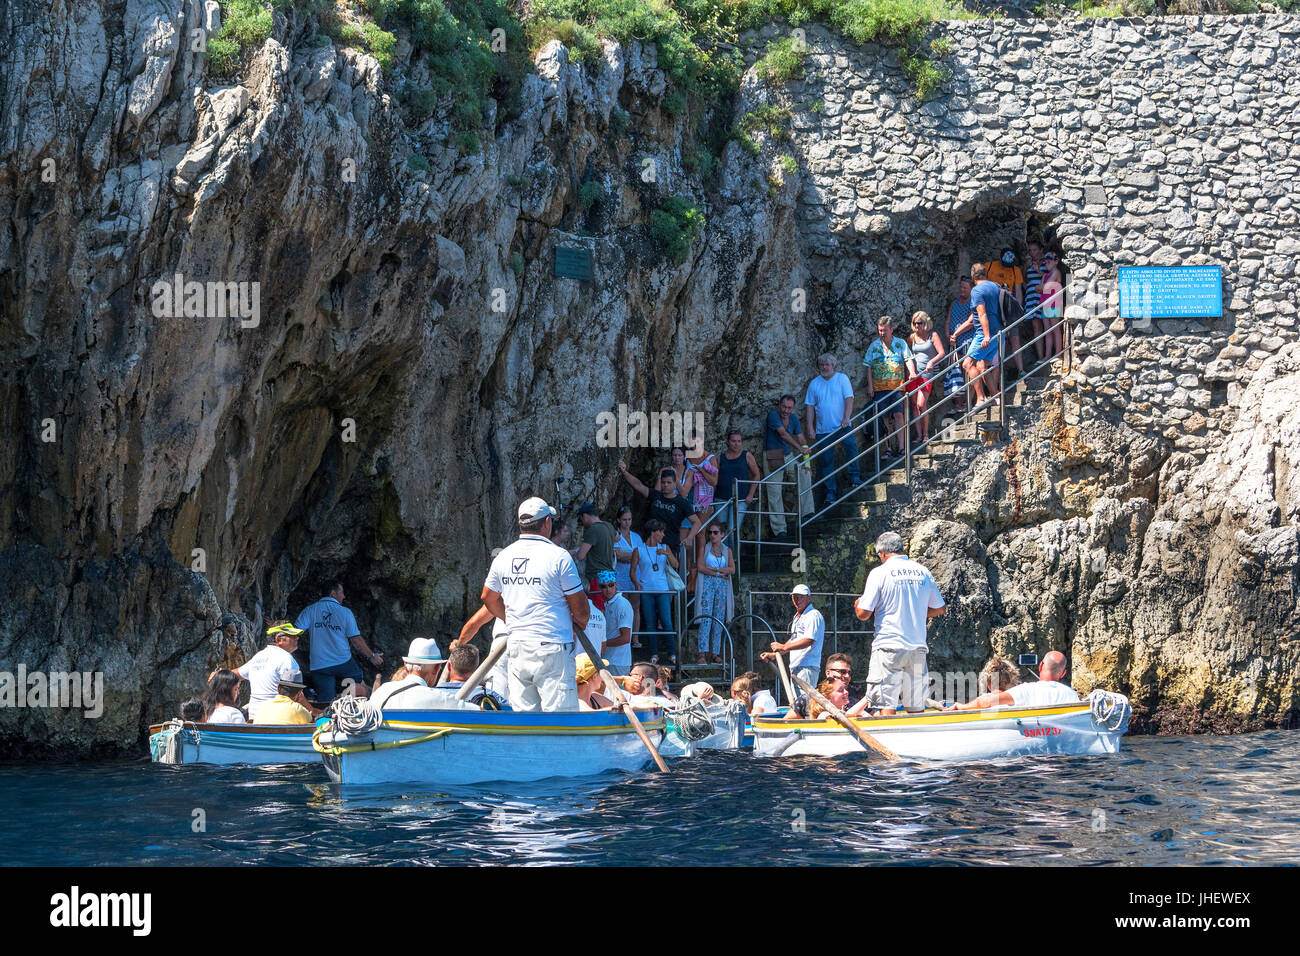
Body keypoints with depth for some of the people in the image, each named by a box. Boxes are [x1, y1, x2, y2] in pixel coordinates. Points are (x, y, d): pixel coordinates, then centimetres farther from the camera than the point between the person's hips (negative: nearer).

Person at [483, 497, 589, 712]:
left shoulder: (503, 556, 7)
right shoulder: (559, 556, -10)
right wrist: (581, 621, 16)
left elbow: (488, 597, 21)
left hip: (517, 647, 6)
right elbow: (580, 608, -6)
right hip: (551, 648, -6)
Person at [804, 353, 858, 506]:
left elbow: (849, 398, -4)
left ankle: (854, 477, -18)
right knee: (826, 461, 3)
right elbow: (810, 407, 10)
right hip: (823, 429, 3)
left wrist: (846, 418, -18)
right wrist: (810, 428, 3)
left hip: (841, 425, -2)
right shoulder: (814, 384, 10)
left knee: (851, 446, -28)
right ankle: (830, 492, 10)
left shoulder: (842, 378, 4)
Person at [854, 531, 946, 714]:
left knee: (887, 706, -7)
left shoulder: (879, 573, -5)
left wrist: (858, 605, 15)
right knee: (916, 709, 9)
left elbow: (863, 614, -7)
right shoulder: (923, 572, 9)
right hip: (918, 648, 5)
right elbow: (940, 608, 17)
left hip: (888, 647, -5)